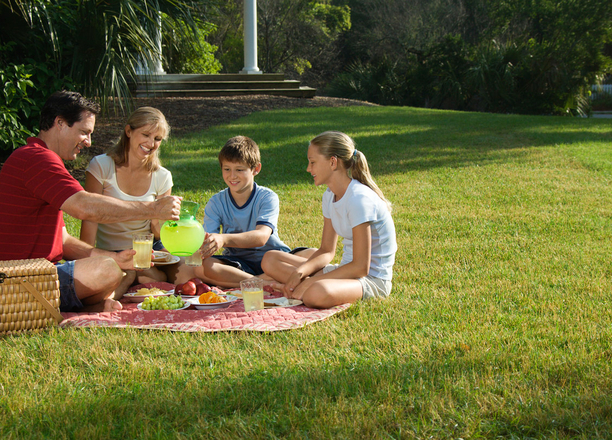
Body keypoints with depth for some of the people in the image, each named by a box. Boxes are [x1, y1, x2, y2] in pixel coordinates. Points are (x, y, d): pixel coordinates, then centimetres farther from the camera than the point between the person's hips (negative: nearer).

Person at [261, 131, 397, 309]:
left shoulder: (359, 199, -21)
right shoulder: (330, 195, 8)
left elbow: (360, 267, -23)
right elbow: (327, 251, 11)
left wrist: (310, 282, -20)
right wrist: (300, 272, -9)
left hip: (373, 279, -9)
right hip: (347, 270, 9)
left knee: (317, 294, -41)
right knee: (270, 260, 5)